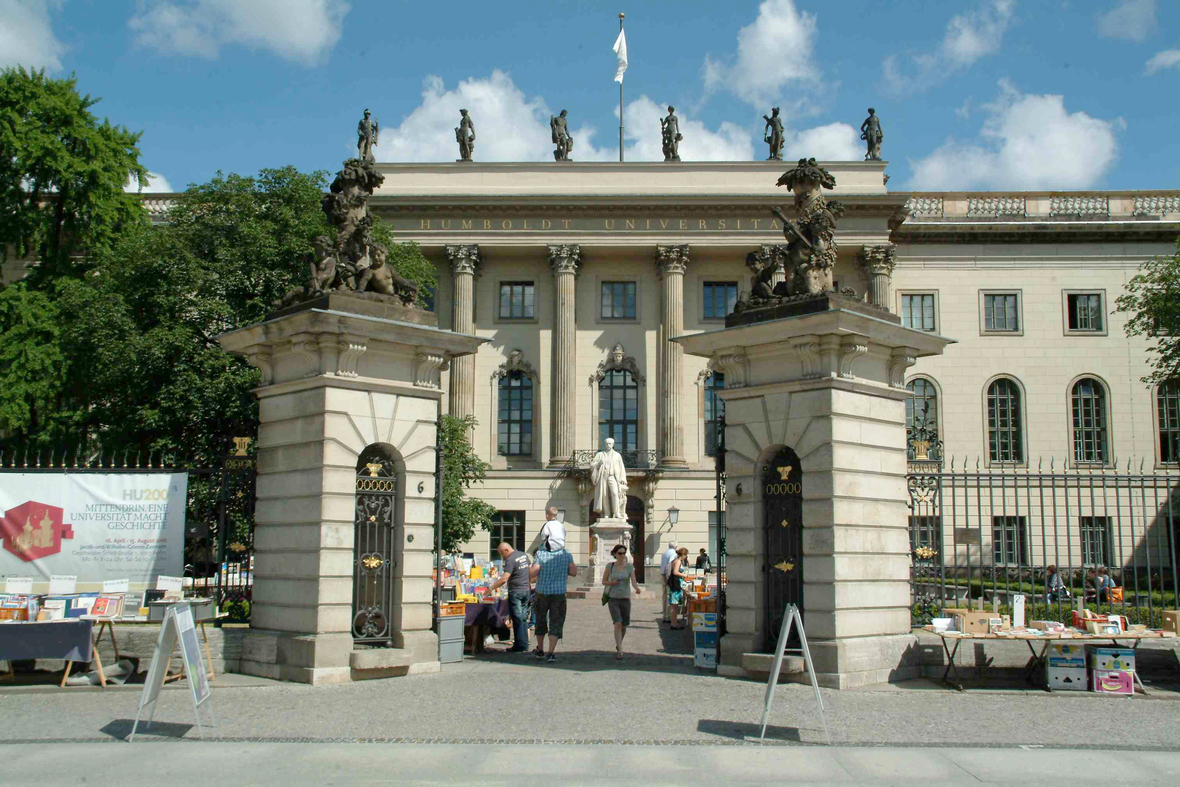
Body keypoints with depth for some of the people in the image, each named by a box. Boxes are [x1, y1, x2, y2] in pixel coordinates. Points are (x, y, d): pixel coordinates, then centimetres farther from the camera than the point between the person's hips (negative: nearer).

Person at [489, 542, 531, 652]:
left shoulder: (510, 560, -16)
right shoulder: (524, 555, 10)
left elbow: (504, 579, -22)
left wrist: (492, 588, -17)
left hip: (515, 591, -8)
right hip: (526, 590, 8)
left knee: (517, 618, -3)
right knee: (523, 618, 12)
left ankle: (519, 646, 0)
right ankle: (524, 644, 15)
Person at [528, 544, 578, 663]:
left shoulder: (540, 554, -11)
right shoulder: (566, 555, -5)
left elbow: (531, 574, -14)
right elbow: (574, 572, -3)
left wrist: (529, 568, 7)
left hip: (542, 593, 0)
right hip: (559, 594, 0)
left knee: (540, 621, 19)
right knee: (556, 623, 3)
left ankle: (540, 650, 33)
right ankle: (550, 653, -9)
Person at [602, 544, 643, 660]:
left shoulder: (630, 567, -2)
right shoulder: (610, 566, -3)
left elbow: (633, 582, -12)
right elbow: (603, 581, 6)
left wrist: (637, 588, -34)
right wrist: (612, 583, -14)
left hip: (625, 599, 2)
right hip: (613, 599, -2)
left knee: (624, 625, 10)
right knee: (618, 623, -18)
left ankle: (618, 645, 38)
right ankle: (619, 651, -17)